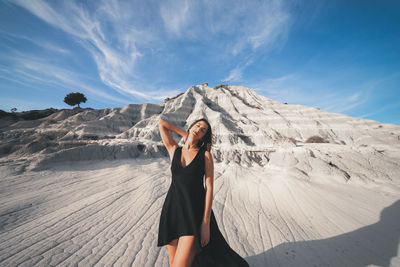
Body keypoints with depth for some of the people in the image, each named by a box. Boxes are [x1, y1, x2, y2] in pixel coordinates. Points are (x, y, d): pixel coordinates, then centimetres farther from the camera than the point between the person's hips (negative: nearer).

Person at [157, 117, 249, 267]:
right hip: (172, 209, 3)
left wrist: (206, 222, -10)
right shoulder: (174, 150, 5)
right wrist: (186, 134, 8)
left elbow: (209, 188, -6)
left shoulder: (205, 155, -2)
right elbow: (162, 123, 8)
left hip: (195, 211, -3)